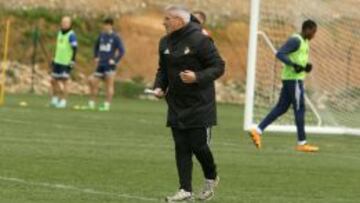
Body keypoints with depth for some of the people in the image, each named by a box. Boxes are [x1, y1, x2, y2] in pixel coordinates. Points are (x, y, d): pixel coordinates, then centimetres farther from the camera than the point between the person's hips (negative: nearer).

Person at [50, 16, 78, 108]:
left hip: (66, 63, -7)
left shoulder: (71, 35, -12)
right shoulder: (60, 33, 13)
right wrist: (55, 59, 22)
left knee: (64, 81, -3)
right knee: (53, 81, 8)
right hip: (57, 61, 8)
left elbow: (75, 49, -15)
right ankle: (55, 99, 21)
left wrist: (72, 61, -20)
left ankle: (63, 101, 4)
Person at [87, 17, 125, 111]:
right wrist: (96, 57, 14)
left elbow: (122, 51, -9)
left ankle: (107, 105, -1)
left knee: (109, 85, -3)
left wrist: (115, 60, -12)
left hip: (109, 65, -6)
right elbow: (96, 46, 25)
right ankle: (91, 103, 11)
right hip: (100, 65, 6)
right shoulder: (102, 36, 10)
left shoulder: (115, 37, -6)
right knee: (92, 81, 3)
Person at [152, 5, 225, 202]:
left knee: (199, 145, -4)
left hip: (199, 105, -6)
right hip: (177, 105, 6)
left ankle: (211, 178, 23)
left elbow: (218, 66, -13)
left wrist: (197, 77, -27)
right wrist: (159, 86, 0)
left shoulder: (199, 40, -15)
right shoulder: (165, 42, 6)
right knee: (181, 148, 3)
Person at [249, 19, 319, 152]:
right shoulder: (295, 40, -14)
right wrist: (294, 65, -27)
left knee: (281, 108, 10)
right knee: (299, 109, -5)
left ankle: (257, 131, 9)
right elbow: (280, 54, -21)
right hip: (293, 79, -10)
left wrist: (306, 67, 9)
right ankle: (302, 143, -1)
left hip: (295, 78, 10)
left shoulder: (304, 42, 17)